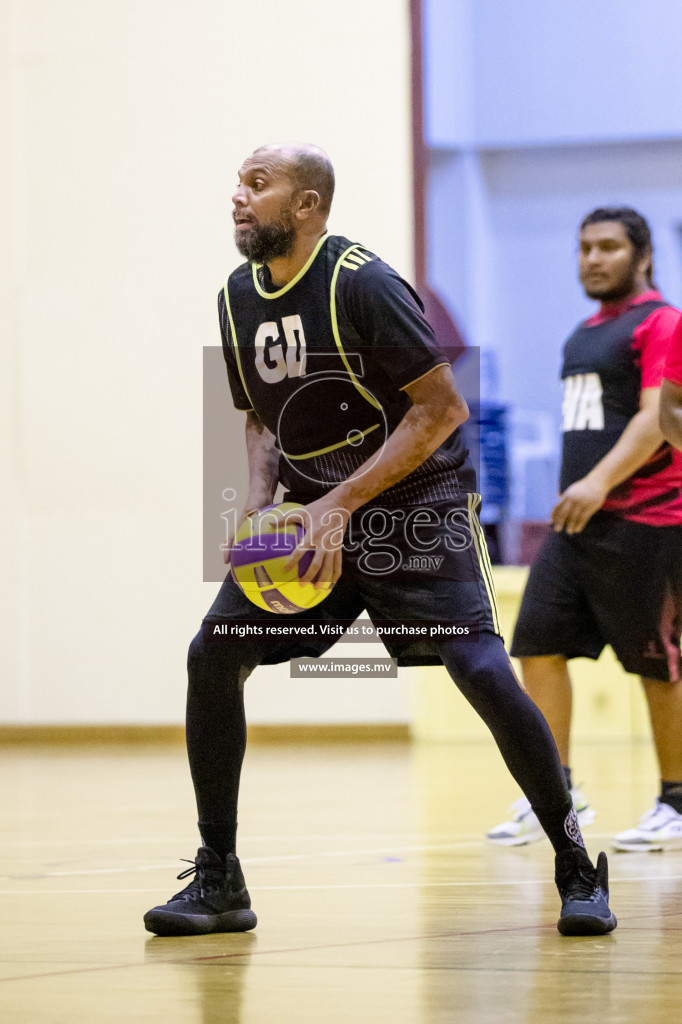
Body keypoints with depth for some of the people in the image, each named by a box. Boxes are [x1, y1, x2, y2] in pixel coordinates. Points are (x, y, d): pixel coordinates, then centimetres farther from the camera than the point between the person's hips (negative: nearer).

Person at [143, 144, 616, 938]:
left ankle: (578, 872, -3)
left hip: (419, 505, -6)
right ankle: (218, 881, 2)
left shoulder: (362, 284, -18)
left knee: (484, 673, -19)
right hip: (315, 515, 6)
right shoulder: (237, 299, 3)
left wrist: (340, 504, -22)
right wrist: (259, 505, -4)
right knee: (213, 654, -9)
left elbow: (443, 409, -19)